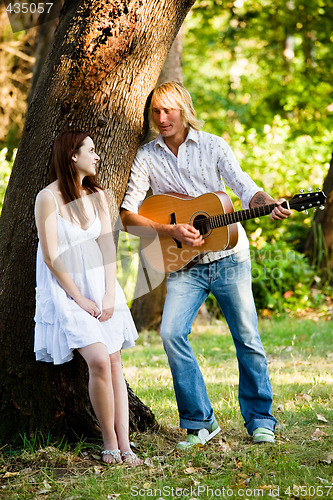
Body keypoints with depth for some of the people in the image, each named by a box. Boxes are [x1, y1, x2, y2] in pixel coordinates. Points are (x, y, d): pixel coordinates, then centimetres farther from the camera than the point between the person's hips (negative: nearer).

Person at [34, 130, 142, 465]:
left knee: (114, 363, -3)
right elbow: (51, 256, -12)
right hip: (64, 290, -6)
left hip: (100, 287, 6)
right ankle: (110, 444, -7)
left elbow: (107, 249, 6)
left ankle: (124, 445, -3)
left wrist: (110, 295, -5)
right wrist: (80, 300, -12)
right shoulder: (48, 198, -10)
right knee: (99, 361, -19)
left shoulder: (97, 196, 10)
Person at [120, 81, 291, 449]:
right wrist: (171, 230, -16)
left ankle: (260, 421, 17)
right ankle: (199, 422, -6)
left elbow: (244, 187, -8)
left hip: (228, 256, -1)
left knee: (247, 339, 1)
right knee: (172, 333, -17)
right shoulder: (146, 157, 2)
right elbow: (127, 216, -2)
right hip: (184, 265, 1)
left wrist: (269, 205, -29)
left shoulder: (212, 146, 0)